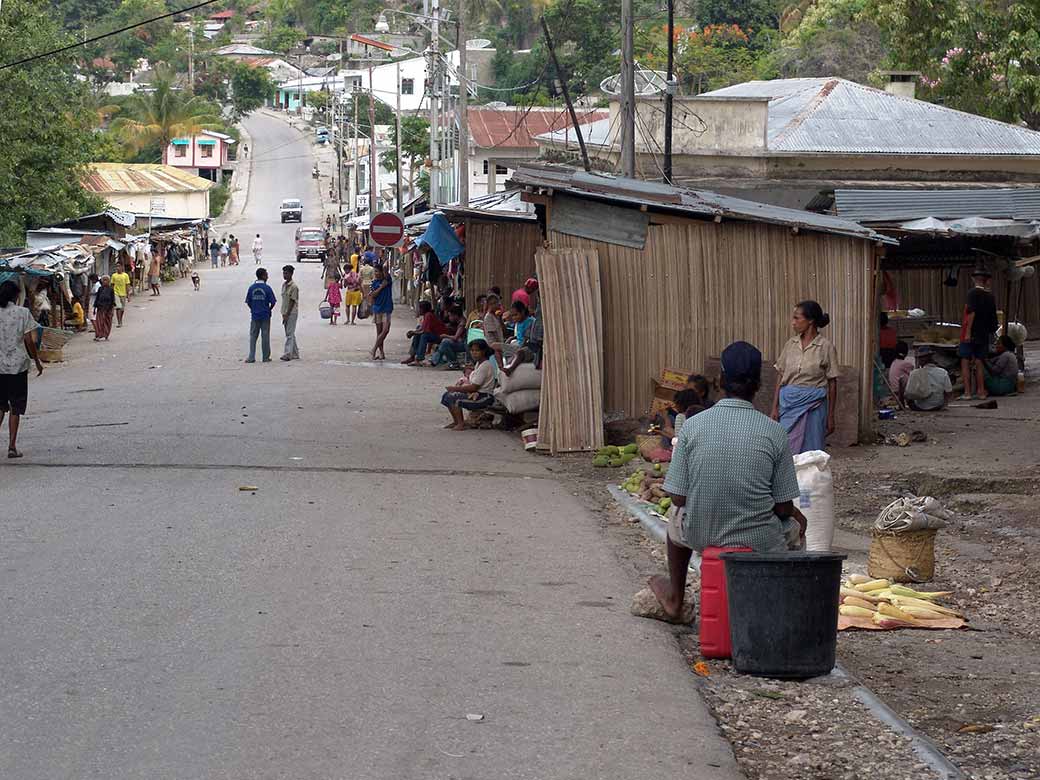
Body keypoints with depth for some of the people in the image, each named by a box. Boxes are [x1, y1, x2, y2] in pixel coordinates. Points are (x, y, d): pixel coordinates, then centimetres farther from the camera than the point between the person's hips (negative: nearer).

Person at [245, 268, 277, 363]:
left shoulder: (251, 288, -1)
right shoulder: (267, 288, -10)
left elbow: (248, 302, 1)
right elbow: (273, 302, -8)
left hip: (254, 316, 2)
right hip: (265, 316, -2)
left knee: (253, 336, 7)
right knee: (265, 336, 5)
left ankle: (251, 357, 2)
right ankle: (266, 357, 9)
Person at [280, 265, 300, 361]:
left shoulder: (294, 286, -13)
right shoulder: (284, 285, 12)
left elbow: (292, 301, -16)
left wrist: (287, 315, -18)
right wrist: (283, 314, 13)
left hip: (292, 313, -9)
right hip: (286, 313, 9)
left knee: (289, 334, -11)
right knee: (290, 334, 11)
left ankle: (288, 354, -14)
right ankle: (295, 353, 18)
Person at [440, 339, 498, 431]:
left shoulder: (485, 366, -19)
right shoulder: (478, 363, 13)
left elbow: (474, 387, -22)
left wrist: (455, 388, -15)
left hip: (484, 397, -10)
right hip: (477, 393, 10)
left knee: (453, 397, -24)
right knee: (446, 395, 8)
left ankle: (461, 424, -15)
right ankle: (456, 421, 19)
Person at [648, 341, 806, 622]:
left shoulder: (692, 426, -11)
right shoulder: (774, 433, -13)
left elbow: (678, 498, -6)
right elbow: (784, 508, -8)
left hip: (701, 537, 1)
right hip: (760, 543, -1)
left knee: (679, 519, 38)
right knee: (796, 524, 35)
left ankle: (675, 598, 53)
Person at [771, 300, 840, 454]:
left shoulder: (826, 347, -5)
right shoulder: (791, 344, 6)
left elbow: (832, 384, -2)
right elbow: (781, 377, 10)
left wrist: (830, 416, -2)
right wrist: (775, 407, 4)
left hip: (812, 406, -4)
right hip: (789, 404, 4)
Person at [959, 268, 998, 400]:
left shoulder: (973, 293, -9)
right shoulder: (990, 296, 10)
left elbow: (972, 312, -19)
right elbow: (993, 317, 17)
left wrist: (968, 331, -20)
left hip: (971, 334, -6)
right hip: (984, 335, 6)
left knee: (965, 362, -2)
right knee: (978, 363, 12)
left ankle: (967, 393, -7)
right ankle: (981, 392, 12)